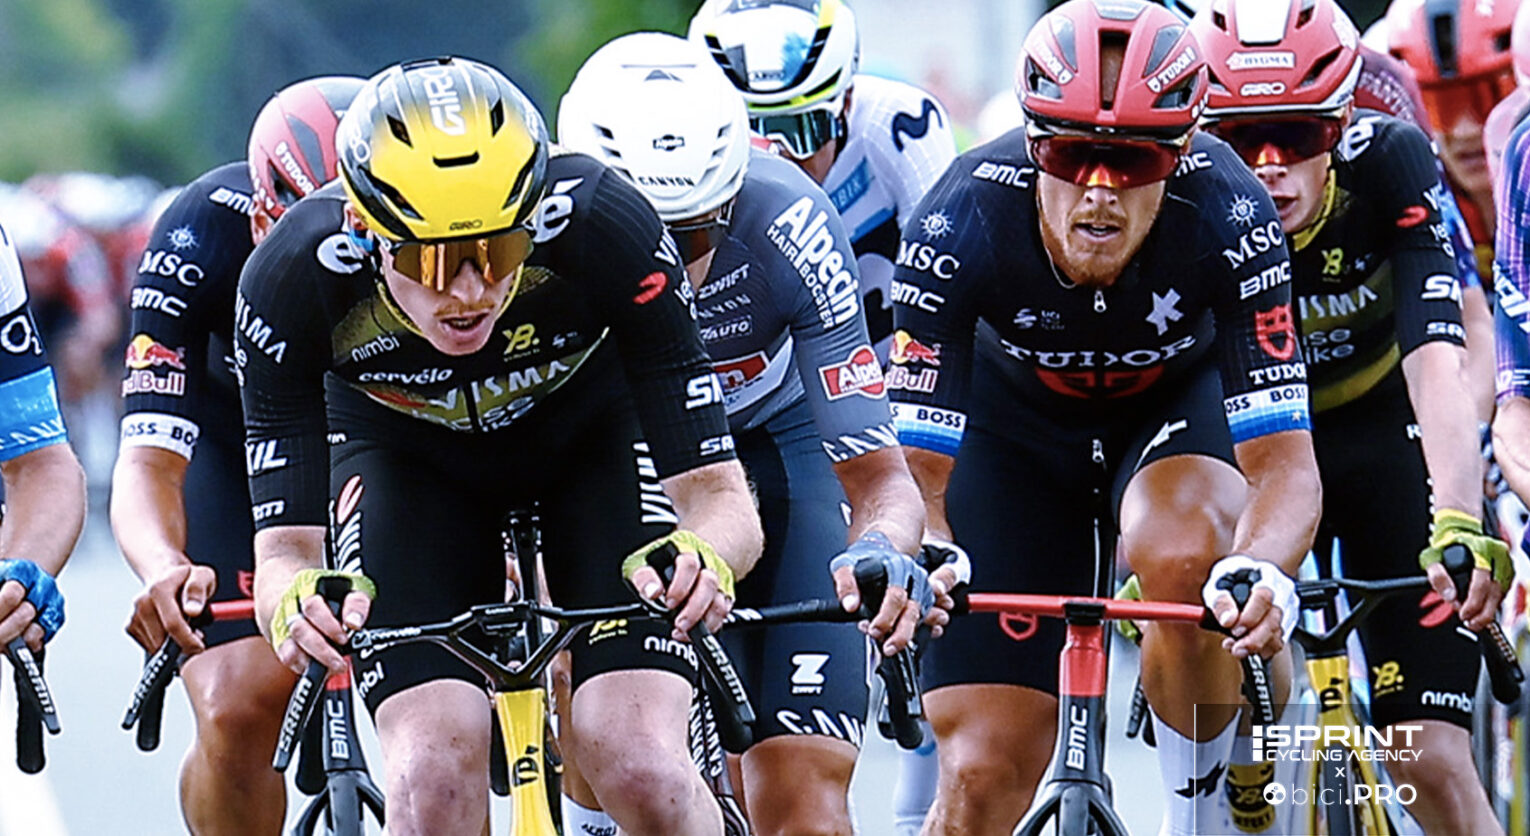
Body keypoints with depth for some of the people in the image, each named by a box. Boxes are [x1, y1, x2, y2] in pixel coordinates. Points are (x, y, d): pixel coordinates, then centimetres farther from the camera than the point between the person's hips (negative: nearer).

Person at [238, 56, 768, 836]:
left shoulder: (604, 230, -36)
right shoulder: (290, 281, -34)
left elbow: (719, 499, -31)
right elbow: (286, 546, -29)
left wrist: (703, 558, -54)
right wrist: (295, 601, -53)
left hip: (591, 428, 0)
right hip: (405, 449, 0)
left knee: (640, 770, -20)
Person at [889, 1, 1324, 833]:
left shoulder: (1226, 215, -33)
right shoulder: (963, 223, -32)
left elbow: (1283, 461, -34)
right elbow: (919, 468, -29)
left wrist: (1263, 570, -56)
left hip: (1178, 404, 0)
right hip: (1017, 424, 0)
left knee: (1183, 555, -36)